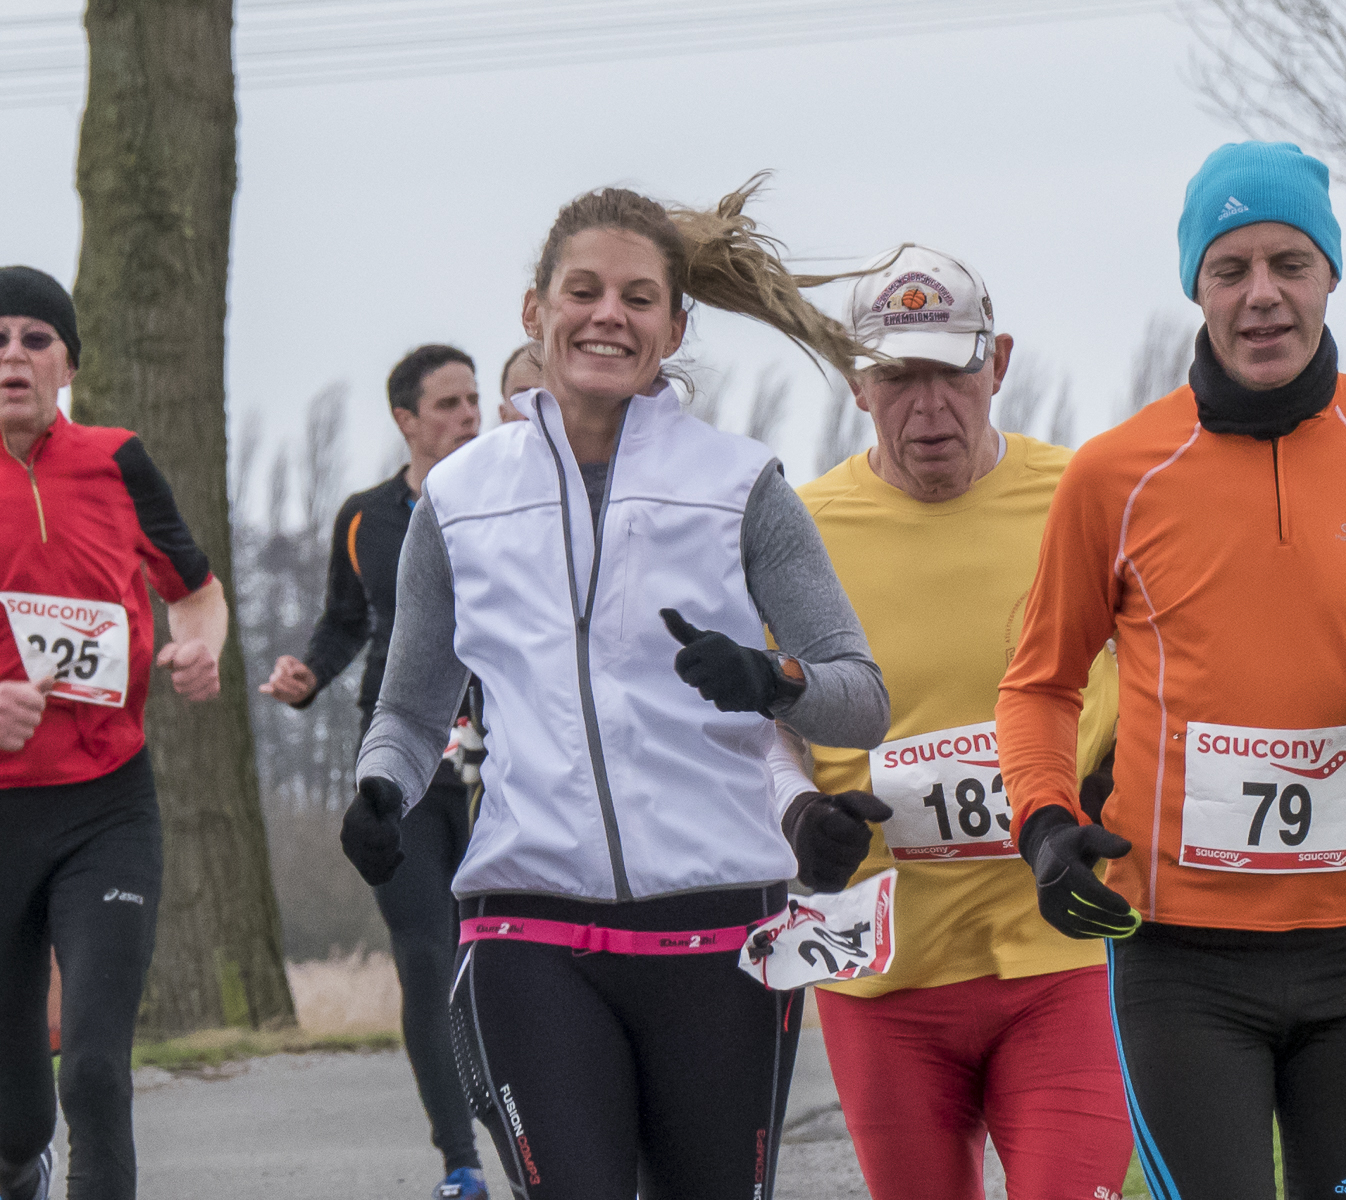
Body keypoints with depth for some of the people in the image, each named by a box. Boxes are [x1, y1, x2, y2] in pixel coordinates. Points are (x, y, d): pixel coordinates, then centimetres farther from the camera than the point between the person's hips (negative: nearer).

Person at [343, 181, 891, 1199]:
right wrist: (380, 790, -2)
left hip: (717, 933, 0)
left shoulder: (737, 485, 5)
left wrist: (774, 682, -21)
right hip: (534, 940, 0)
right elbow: (413, 708, 20)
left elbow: (865, 698, 1)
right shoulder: (462, 498, 10)